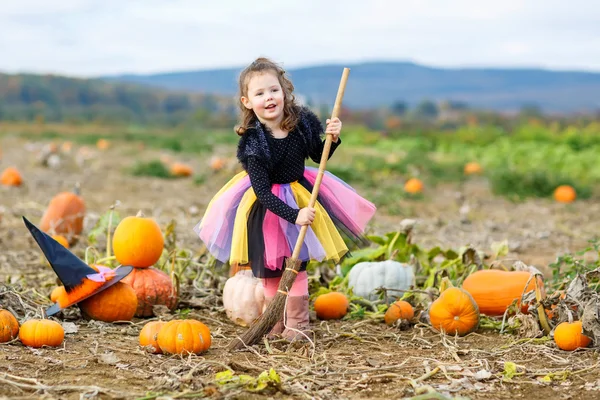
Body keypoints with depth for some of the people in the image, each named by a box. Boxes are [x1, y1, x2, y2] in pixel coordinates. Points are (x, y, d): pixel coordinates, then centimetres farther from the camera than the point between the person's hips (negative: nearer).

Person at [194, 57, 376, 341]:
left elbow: (319, 157, 6)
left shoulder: (302, 123, -14)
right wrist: (294, 215, -30)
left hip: (300, 194, 2)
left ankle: (297, 324, 18)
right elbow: (263, 193, -24)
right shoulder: (253, 143, -25)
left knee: (297, 264, 5)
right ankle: (275, 324, 25)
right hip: (266, 206, -2)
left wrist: (332, 139, -14)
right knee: (269, 269, 7)